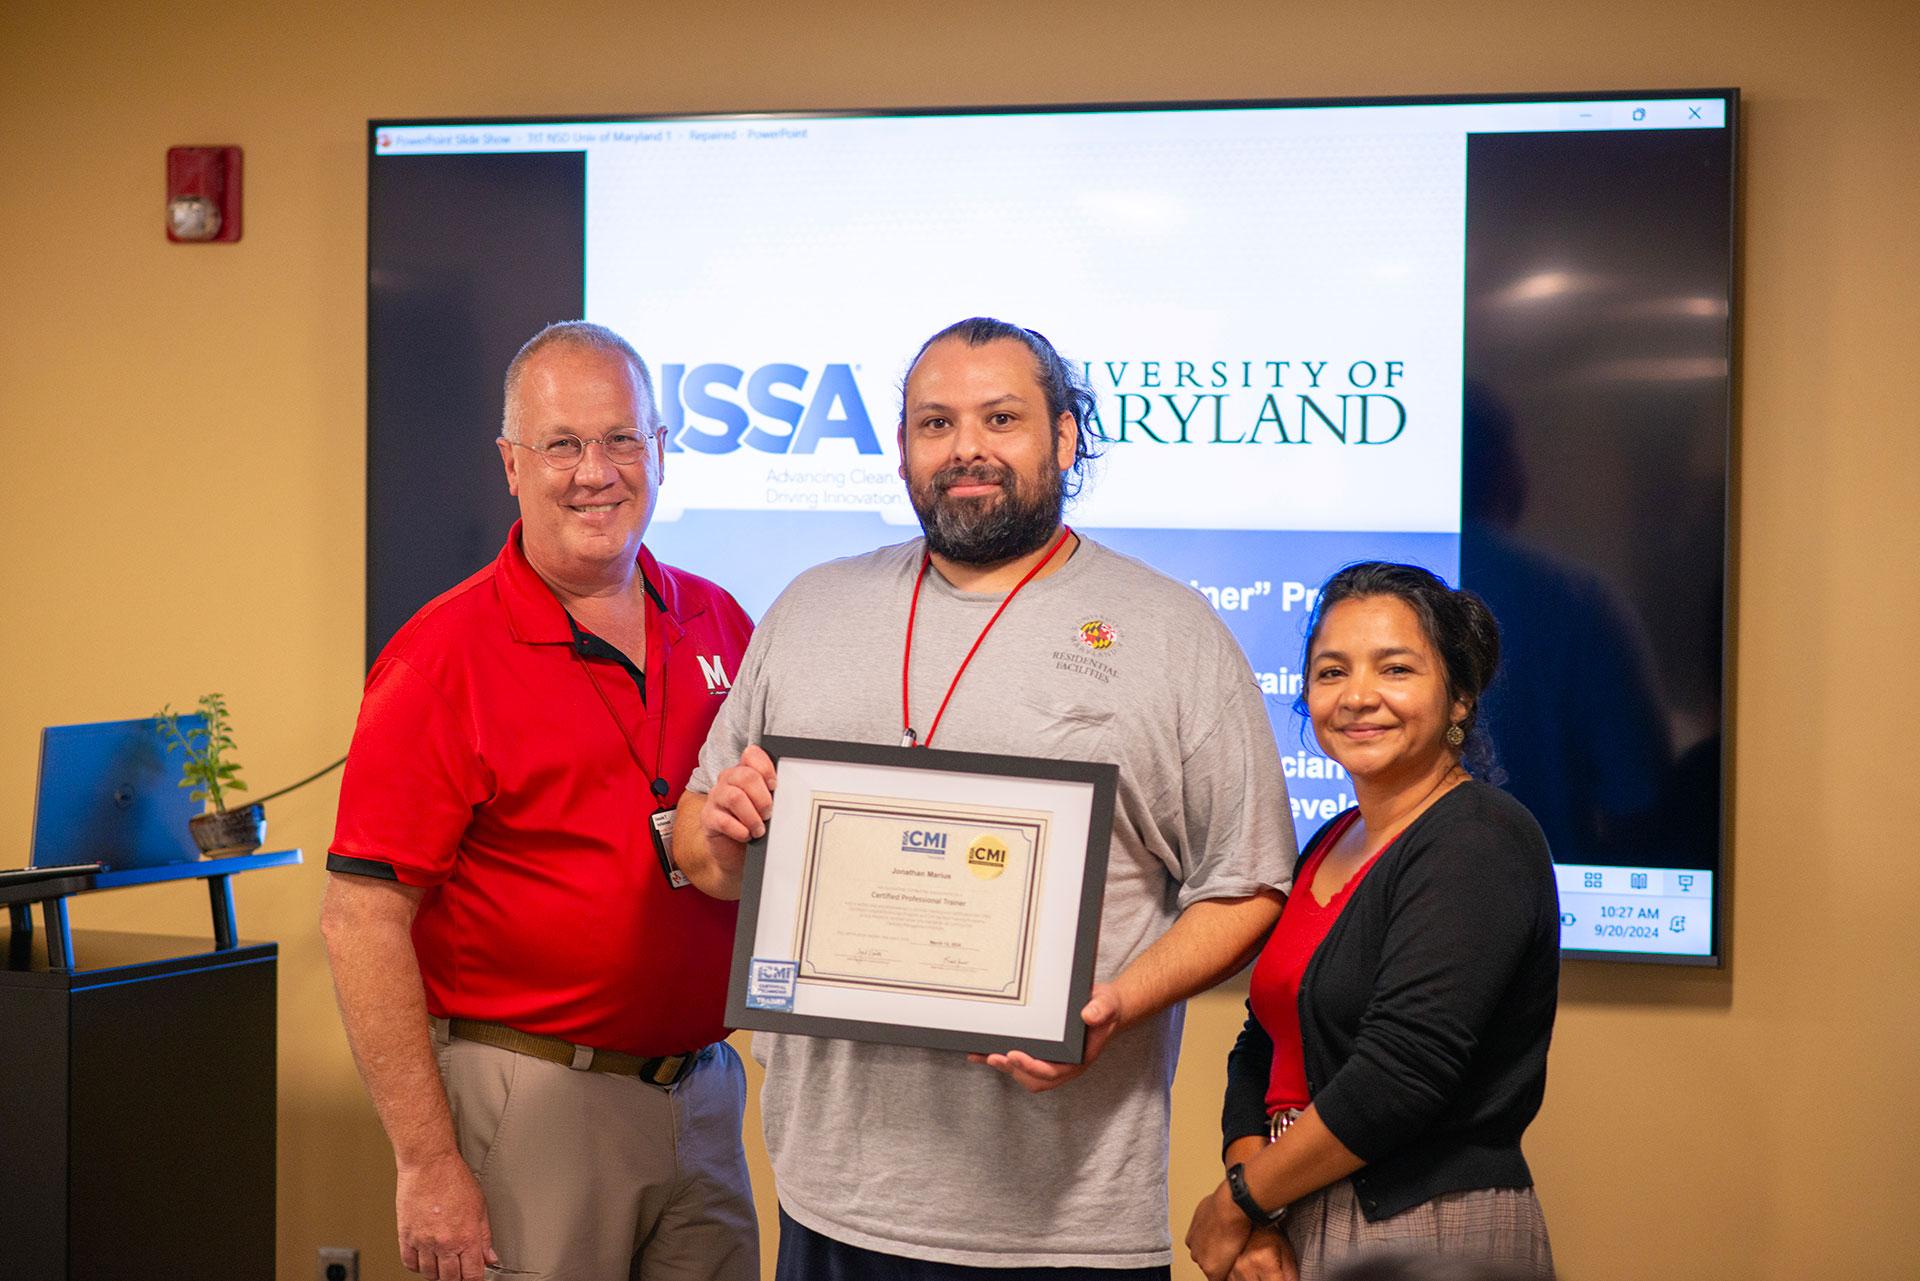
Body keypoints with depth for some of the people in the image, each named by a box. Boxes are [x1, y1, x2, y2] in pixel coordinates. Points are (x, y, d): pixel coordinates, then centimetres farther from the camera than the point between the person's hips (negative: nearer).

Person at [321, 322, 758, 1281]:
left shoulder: (719, 624, 6)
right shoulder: (445, 659, -11)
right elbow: (360, 922, -13)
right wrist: (428, 1164, -15)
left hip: (704, 1093, 5)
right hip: (530, 1102, -5)